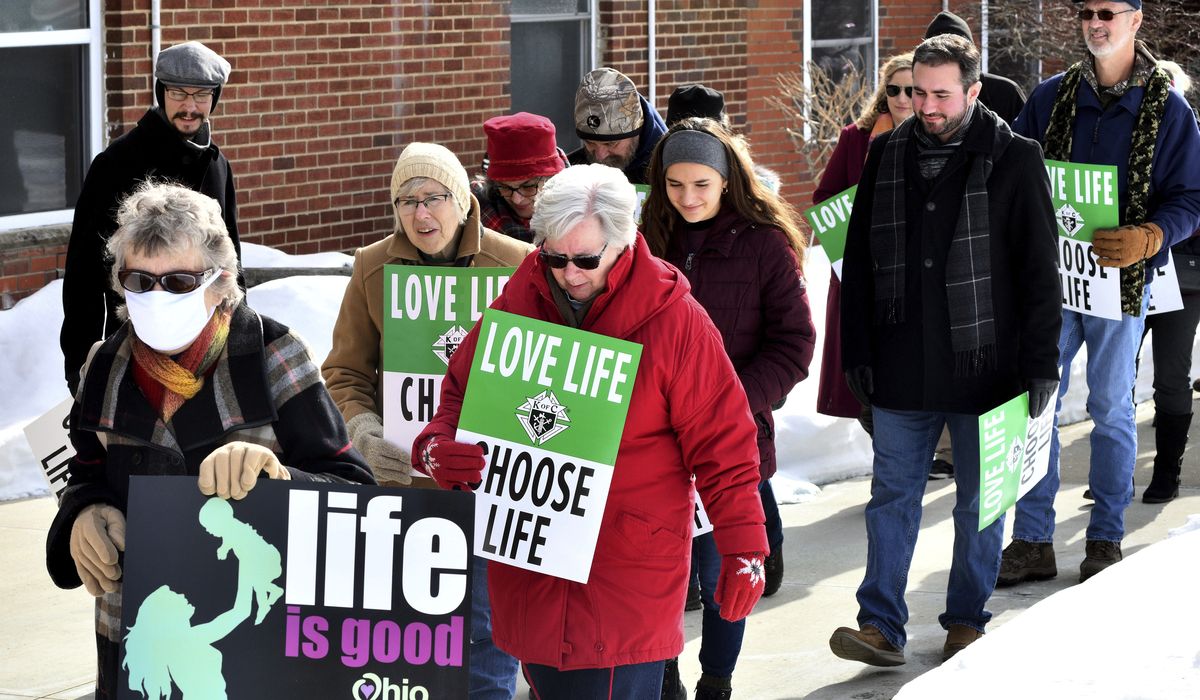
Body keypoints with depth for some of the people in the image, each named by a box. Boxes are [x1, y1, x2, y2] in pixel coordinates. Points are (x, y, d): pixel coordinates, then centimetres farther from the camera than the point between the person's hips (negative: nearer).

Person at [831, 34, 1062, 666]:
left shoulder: (1013, 160, -5)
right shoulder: (888, 155, 6)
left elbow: (1039, 269, -4)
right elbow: (858, 261, 12)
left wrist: (1040, 361, -8)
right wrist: (856, 351, 7)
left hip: (983, 367, -3)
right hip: (901, 369, 3)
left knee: (980, 501, 8)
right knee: (892, 496, 3)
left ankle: (967, 621, 20)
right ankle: (881, 625, 6)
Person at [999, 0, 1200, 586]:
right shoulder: (1051, 98, 6)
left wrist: (1147, 239, -22)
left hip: (1121, 280, -2)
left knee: (1111, 408, 6)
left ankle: (1106, 540, 17)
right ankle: (1032, 542, 7)